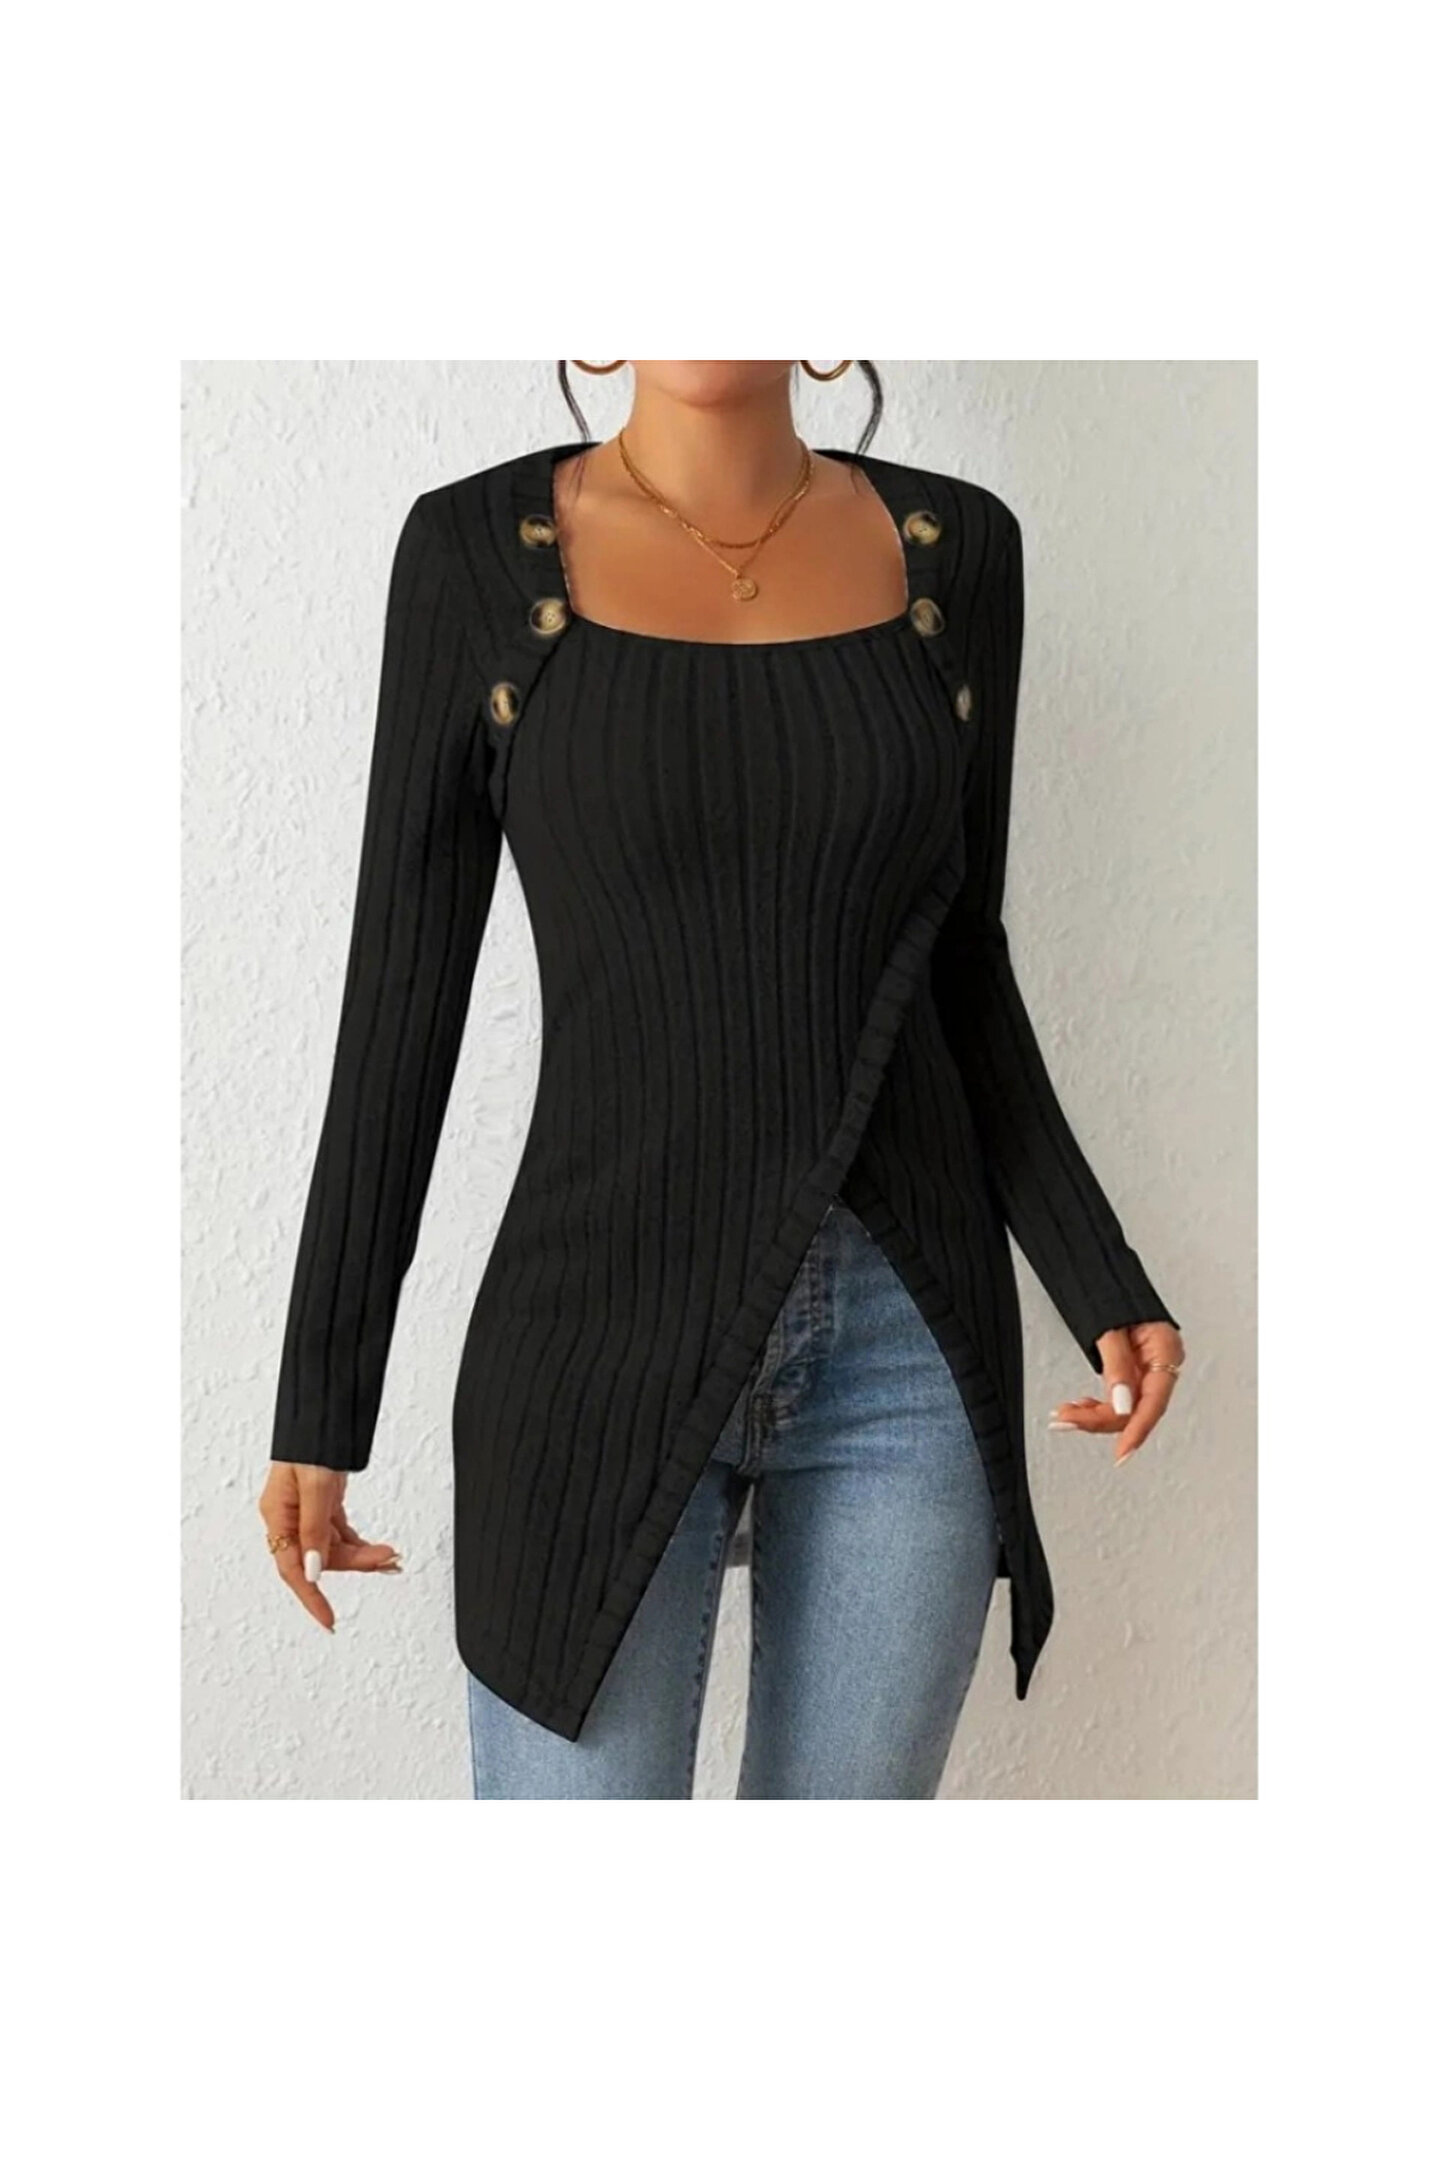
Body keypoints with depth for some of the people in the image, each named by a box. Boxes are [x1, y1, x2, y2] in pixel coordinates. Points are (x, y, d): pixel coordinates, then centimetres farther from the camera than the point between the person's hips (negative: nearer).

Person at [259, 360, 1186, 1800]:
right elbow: (405, 988, -1)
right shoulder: (477, 550, -2)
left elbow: (963, 973, 10)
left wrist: (1100, 1283, 0)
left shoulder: (955, 549, 4)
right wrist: (321, 1405, 0)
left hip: (911, 1341, 3)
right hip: (605, 1333, -2)